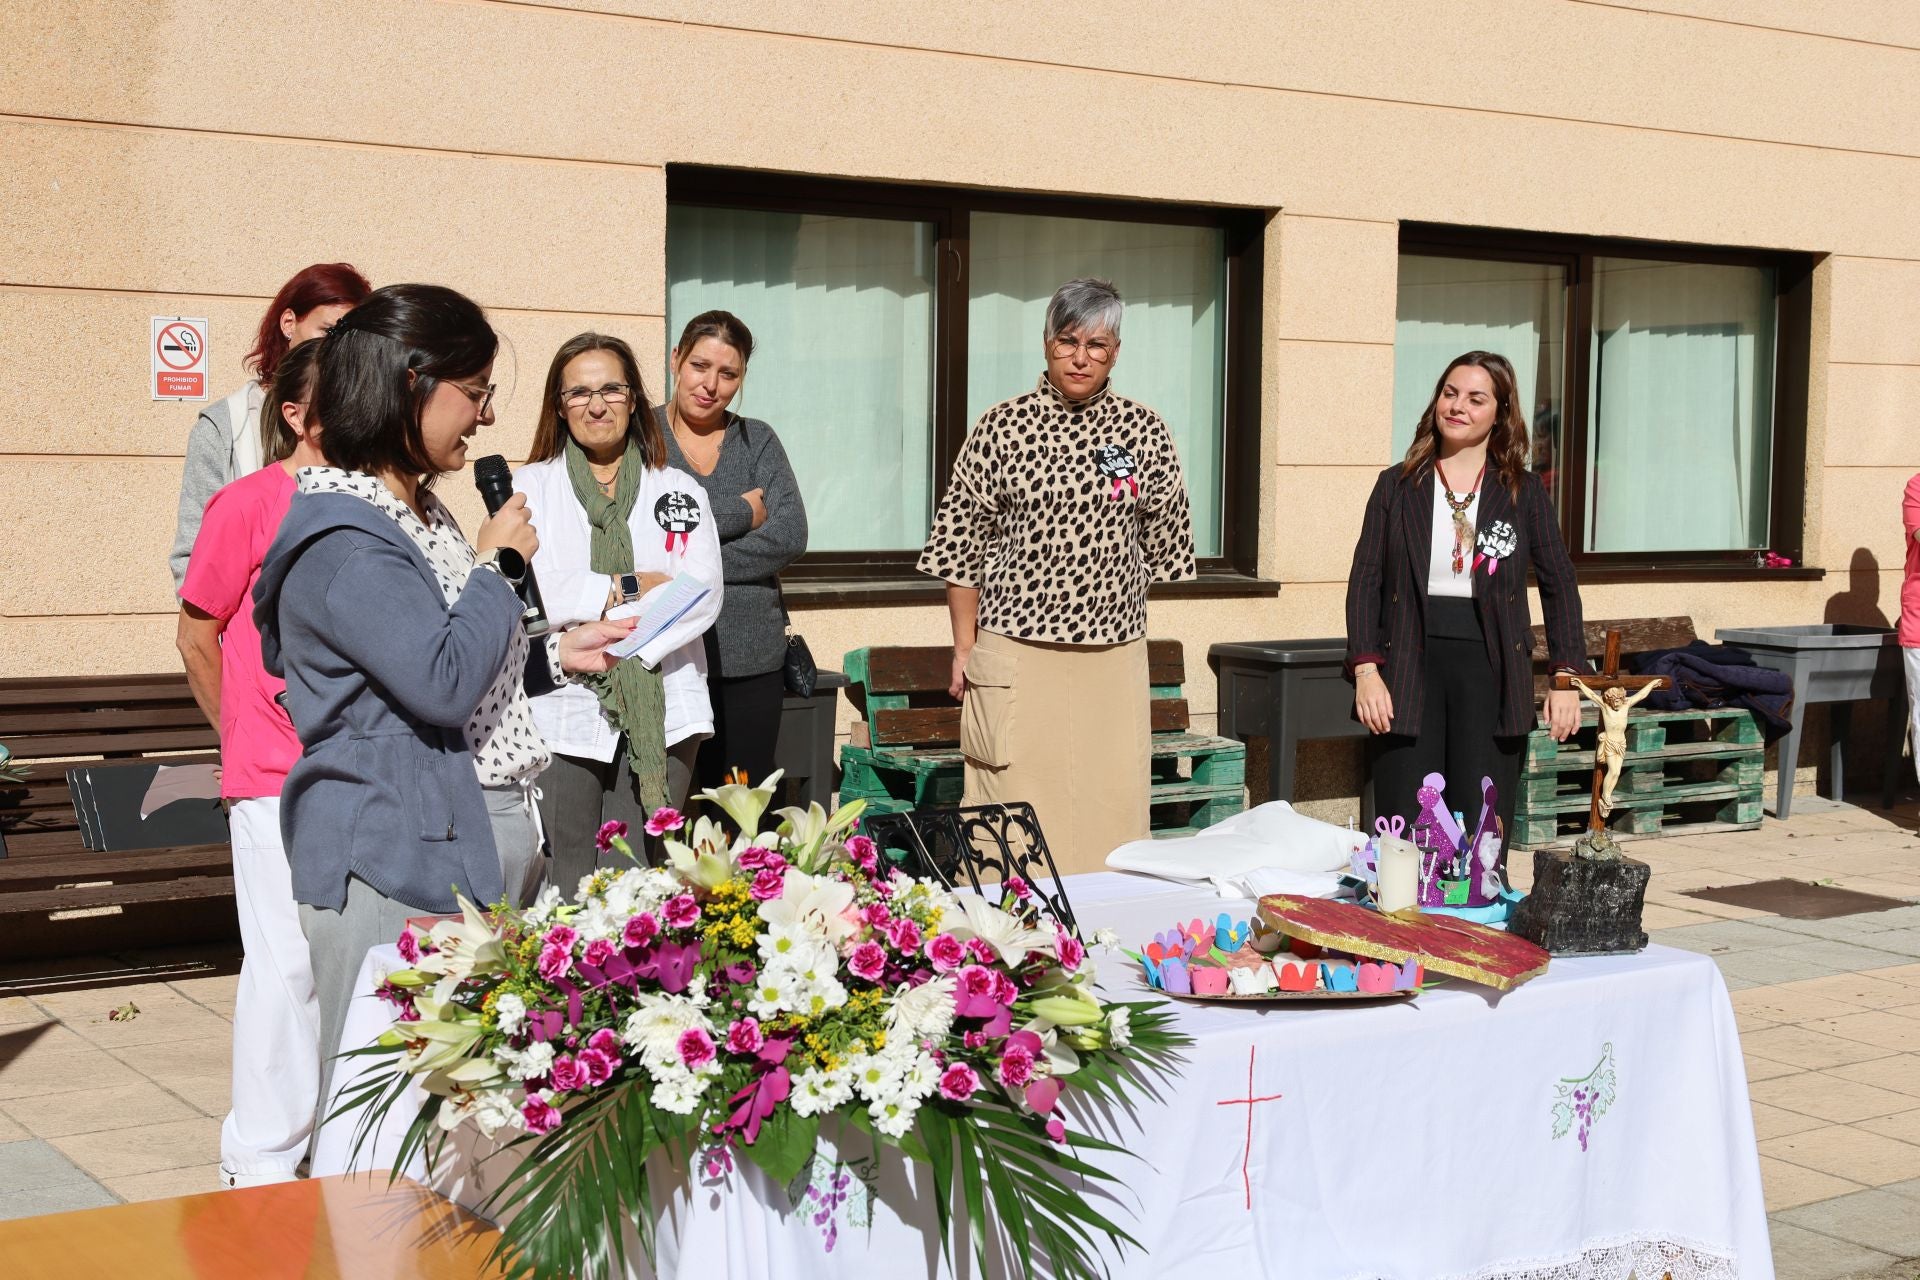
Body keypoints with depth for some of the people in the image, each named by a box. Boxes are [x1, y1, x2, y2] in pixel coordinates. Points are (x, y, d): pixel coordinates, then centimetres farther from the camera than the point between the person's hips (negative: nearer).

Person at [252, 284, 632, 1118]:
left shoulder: (420, 514, 16)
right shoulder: (344, 541, -17)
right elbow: (444, 686, -24)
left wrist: (554, 655, 13)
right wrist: (499, 565, -11)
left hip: (478, 844, 10)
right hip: (398, 861, -10)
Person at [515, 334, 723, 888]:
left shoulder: (679, 490, 13)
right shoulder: (531, 486, 8)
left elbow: (705, 593, 0)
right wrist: (628, 589, -7)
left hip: (661, 712, 1)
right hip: (563, 711, -1)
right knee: (569, 885, -3)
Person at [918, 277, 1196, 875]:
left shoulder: (1144, 430, 4)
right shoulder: (1003, 426, 0)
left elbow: (1164, 541, 14)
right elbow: (963, 542, 2)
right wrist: (965, 648, 0)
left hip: (1113, 655, 2)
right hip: (1016, 654, -2)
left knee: (1109, 808, 4)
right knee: (1016, 809, -1)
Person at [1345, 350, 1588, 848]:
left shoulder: (1523, 492, 8)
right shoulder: (1397, 486, 8)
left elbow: (1559, 585, 10)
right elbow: (1365, 580, 5)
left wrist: (1567, 676, 1)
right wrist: (1366, 670, -7)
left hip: (1489, 669, 0)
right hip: (1409, 669, 0)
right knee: (1405, 835, -3)